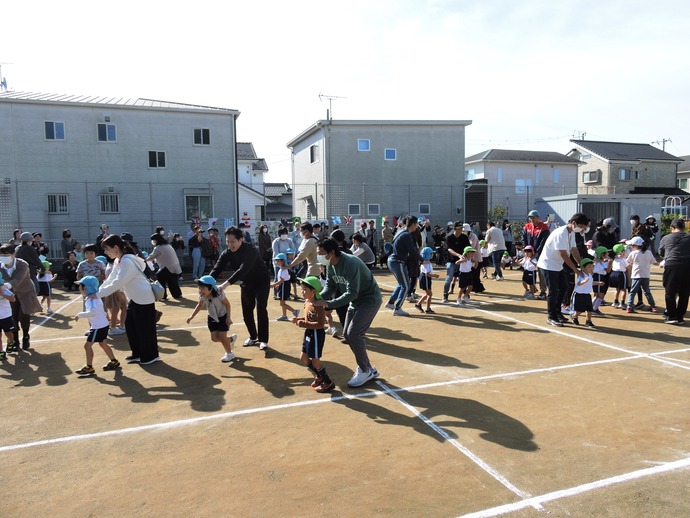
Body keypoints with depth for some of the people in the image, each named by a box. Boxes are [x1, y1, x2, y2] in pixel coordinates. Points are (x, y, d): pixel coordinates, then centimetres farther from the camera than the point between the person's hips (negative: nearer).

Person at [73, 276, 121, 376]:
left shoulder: (91, 299, -20)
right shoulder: (94, 297, 12)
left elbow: (92, 312, -36)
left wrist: (79, 315, -27)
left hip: (98, 327, -10)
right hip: (103, 325, 10)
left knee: (87, 345, -4)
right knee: (103, 344, 20)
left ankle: (89, 368, 3)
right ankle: (114, 362, 30)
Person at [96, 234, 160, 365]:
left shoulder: (127, 261, -25)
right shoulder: (118, 261, 7)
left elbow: (117, 283, -27)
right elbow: (110, 279, 8)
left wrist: (98, 294, -23)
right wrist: (98, 290, -4)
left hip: (144, 298, -10)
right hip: (134, 298, 10)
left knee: (144, 328, -1)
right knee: (130, 325, 15)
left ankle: (151, 356, 13)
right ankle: (137, 353, 28)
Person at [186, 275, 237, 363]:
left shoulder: (219, 293, -32)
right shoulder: (202, 296, -18)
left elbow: (227, 304, -20)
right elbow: (200, 305, 1)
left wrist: (228, 318, -18)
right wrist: (192, 316, -4)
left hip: (223, 316, -5)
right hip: (212, 317, 5)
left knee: (222, 336, -7)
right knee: (214, 338, 1)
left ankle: (229, 354, 19)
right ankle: (231, 339, 31)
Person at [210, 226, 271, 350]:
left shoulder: (250, 250, -33)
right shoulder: (226, 253, -14)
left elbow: (243, 269, -46)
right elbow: (216, 269, -21)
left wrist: (225, 284, -55)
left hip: (261, 282, -5)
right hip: (247, 283, 6)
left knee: (261, 310, -12)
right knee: (246, 312, 8)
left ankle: (263, 340, 0)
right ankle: (253, 337, 27)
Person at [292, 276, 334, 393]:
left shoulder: (318, 305, -24)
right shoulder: (307, 302, 3)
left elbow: (320, 324, -29)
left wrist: (304, 324, -31)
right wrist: (299, 319, 2)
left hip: (316, 335, -10)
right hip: (308, 333, 10)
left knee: (315, 361, 2)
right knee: (303, 359, 19)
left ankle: (329, 382, 22)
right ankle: (319, 376, 39)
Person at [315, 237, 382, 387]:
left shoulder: (351, 264, -32)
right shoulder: (330, 265, -5)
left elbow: (352, 293, -34)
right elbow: (330, 287, 0)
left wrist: (328, 304, -37)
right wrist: (317, 297, -20)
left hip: (370, 299, -9)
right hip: (355, 301, 9)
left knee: (354, 333, -17)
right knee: (347, 334, 8)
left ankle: (365, 370, 2)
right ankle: (368, 368, 21)